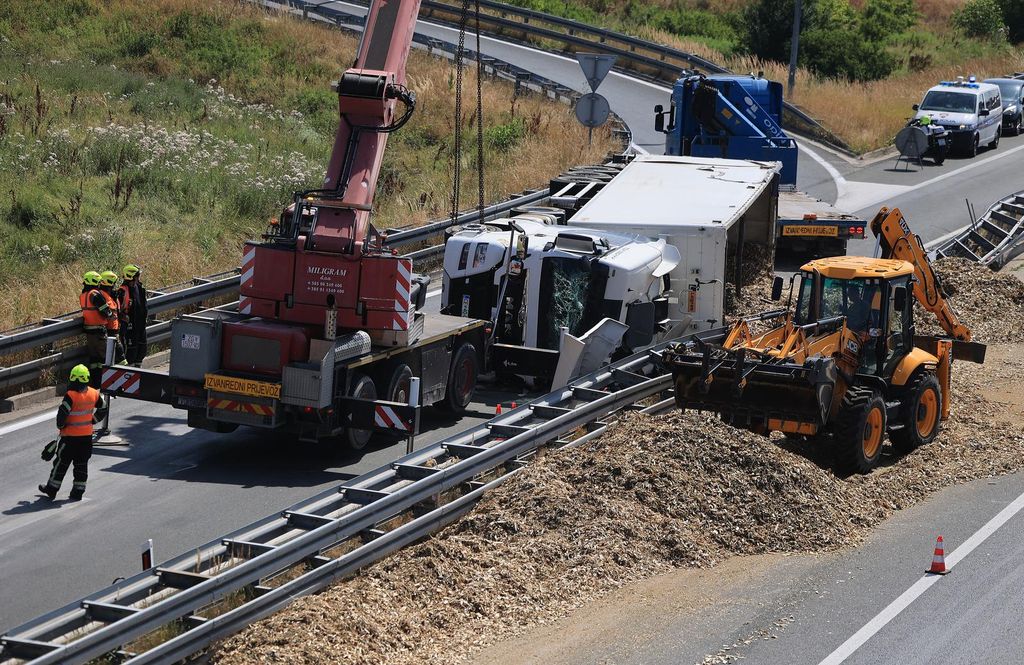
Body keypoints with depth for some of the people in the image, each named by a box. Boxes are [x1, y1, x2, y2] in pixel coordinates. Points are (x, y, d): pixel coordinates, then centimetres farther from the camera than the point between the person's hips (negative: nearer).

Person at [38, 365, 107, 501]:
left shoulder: (71, 396, -21)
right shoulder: (94, 394, -1)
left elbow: (62, 413, -21)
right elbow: (103, 410, 12)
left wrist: (61, 426, -2)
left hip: (70, 435, -5)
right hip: (87, 435, 5)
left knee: (61, 462, 7)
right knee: (81, 464, 13)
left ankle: (51, 490, 15)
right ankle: (78, 492, 16)